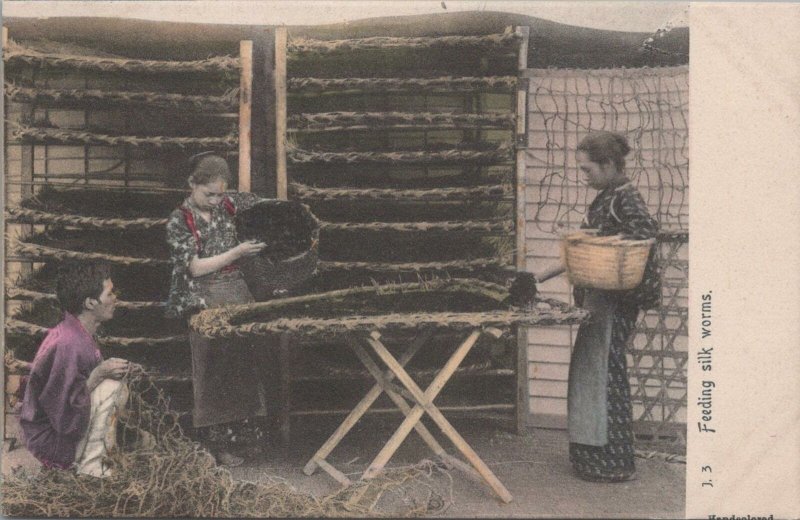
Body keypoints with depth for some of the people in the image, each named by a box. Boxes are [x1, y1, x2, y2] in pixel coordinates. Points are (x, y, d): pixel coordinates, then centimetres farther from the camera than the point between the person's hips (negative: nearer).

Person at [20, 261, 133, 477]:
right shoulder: (69, 344, -27)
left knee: (120, 388, 12)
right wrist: (101, 372, -19)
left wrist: (108, 369, -1)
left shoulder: (73, 332, 3)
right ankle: (89, 466, -10)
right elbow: (63, 410, -27)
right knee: (111, 386, -18)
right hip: (50, 441, -10)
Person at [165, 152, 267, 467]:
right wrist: (237, 252, -15)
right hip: (204, 302, -5)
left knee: (244, 363, 6)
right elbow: (196, 267, -12)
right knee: (213, 370, -4)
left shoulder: (228, 205, 6)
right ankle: (217, 444, 3)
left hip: (238, 296, 5)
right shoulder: (179, 222, -7)